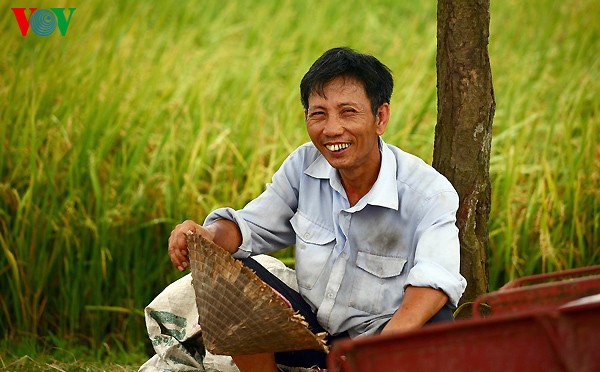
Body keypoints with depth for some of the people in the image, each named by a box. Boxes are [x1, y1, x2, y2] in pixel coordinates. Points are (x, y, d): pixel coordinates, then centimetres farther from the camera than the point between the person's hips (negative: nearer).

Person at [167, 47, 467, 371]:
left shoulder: (431, 194, -17)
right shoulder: (304, 164, -2)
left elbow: (435, 278, -34)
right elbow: (251, 227, 9)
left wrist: (392, 339, -55)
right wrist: (209, 235, -17)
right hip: (311, 327, 5)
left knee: (436, 323, -39)